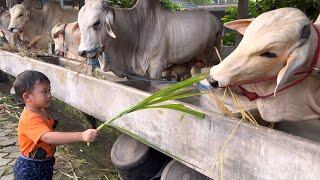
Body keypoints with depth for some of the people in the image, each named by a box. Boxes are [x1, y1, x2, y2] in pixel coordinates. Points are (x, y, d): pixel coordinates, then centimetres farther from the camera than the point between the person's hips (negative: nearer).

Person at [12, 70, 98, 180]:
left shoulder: (41, 111, 1)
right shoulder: (30, 119, -30)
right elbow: (48, 137, -46)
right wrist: (82, 136, -54)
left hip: (45, 165, 9)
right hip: (30, 170, -9)